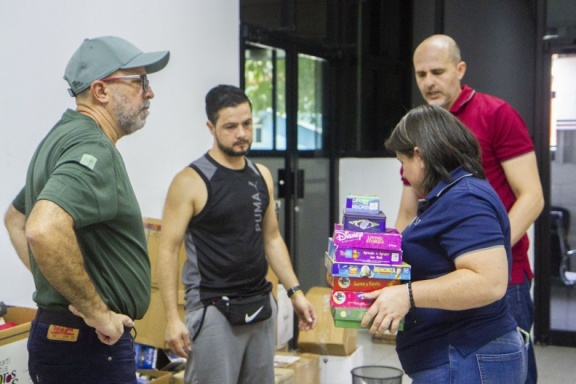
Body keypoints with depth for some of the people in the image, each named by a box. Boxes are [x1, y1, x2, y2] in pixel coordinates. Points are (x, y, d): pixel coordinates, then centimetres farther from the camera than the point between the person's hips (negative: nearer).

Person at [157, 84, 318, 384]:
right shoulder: (191, 181, -9)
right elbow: (168, 250, -10)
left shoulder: (261, 176, 8)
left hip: (261, 304, 6)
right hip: (213, 310, -6)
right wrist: (172, 317, -15)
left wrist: (295, 292, 10)